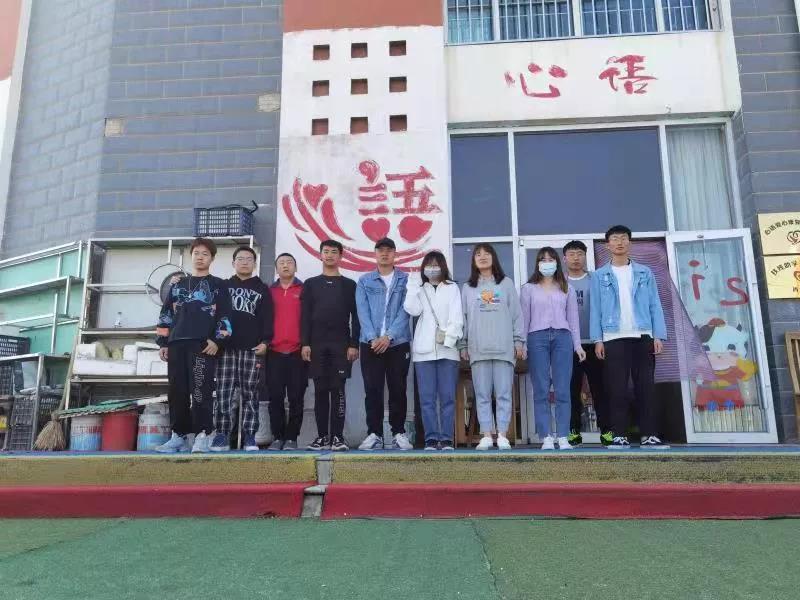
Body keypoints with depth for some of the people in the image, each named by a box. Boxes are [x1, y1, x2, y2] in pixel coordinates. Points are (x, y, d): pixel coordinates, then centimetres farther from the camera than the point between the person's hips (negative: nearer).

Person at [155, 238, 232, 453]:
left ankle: (202, 436, -9)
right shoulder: (177, 284, 21)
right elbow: (166, 315, 19)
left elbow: (225, 316, 1)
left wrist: (217, 340, -10)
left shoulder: (218, 286, 9)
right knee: (177, 392, 4)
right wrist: (163, 342, 11)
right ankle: (179, 435, 11)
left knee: (200, 391, -11)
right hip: (176, 345, 5)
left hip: (203, 345, -4)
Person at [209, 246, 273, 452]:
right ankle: (222, 436, 3)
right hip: (227, 347, 1)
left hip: (252, 349, -1)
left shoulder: (262, 289, 12)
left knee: (250, 394, 0)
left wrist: (265, 341, -9)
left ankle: (249, 437, 2)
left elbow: (267, 318, 4)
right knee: (223, 393, -2)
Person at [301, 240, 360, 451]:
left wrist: (354, 344, -5)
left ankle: (337, 436, -2)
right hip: (317, 344, 1)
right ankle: (322, 436, 7)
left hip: (341, 344, -1)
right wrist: (304, 343, -4)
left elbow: (355, 317, 4)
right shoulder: (310, 284, 13)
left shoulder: (349, 285, 10)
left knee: (338, 390, -4)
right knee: (320, 390, 2)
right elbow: (305, 316, 7)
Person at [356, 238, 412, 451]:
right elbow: (363, 312, 0)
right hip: (371, 344, 1)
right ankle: (374, 434, 8)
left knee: (398, 390, 4)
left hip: (398, 344, -1)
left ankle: (399, 433, 13)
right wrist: (373, 338, -14)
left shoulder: (406, 280, 6)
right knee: (372, 390, 1)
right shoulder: (364, 281, 9)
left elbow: (405, 311, -4)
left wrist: (389, 337, -15)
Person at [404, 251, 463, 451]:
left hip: (447, 349, -1)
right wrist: (414, 286, 1)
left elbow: (457, 316, 2)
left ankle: (447, 439, 1)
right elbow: (413, 310, -1)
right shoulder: (418, 289, 17)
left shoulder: (452, 288, 12)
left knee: (448, 397, -2)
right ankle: (431, 439, 2)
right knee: (427, 398, -2)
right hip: (424, 350, 1)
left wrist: (448, 334, -12)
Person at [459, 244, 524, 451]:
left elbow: (516, 314, 7)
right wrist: (463, 346, 5)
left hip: (504, 347, -1)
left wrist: (518, 341, 0)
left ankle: (502, 436, 4)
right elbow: (463, 318, 11)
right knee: (482, 394, 1)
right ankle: (486, 436, 6)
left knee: (504, 393, -1)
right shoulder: (467, 288, 14)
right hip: (478, 349, 1)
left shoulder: (507, 284, 10)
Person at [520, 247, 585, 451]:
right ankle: (546, 438, -2)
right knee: (541, 390, -4)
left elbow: (572, 317, 13)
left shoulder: (566, 288, 17)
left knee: (562, 390, -4)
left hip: (562, 337, 1)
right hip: (537, 337, -1)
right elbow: (524, 318, 8)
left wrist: (577, 344, 7)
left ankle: (563, 437, -1)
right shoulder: (528, 288, 13)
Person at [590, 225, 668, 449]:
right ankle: (620, 436, 2)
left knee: (646, 387, 0)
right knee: (618, 389, -2)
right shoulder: (600, 276, 9)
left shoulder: (645, 273, 12)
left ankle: (650, 435, 4)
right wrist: (598, 340, -5)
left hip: (643, 337, 1)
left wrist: (658, 336, -2)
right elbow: (596, 309, 4)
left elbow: (655, 305, 8)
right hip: (613, 338, -1)